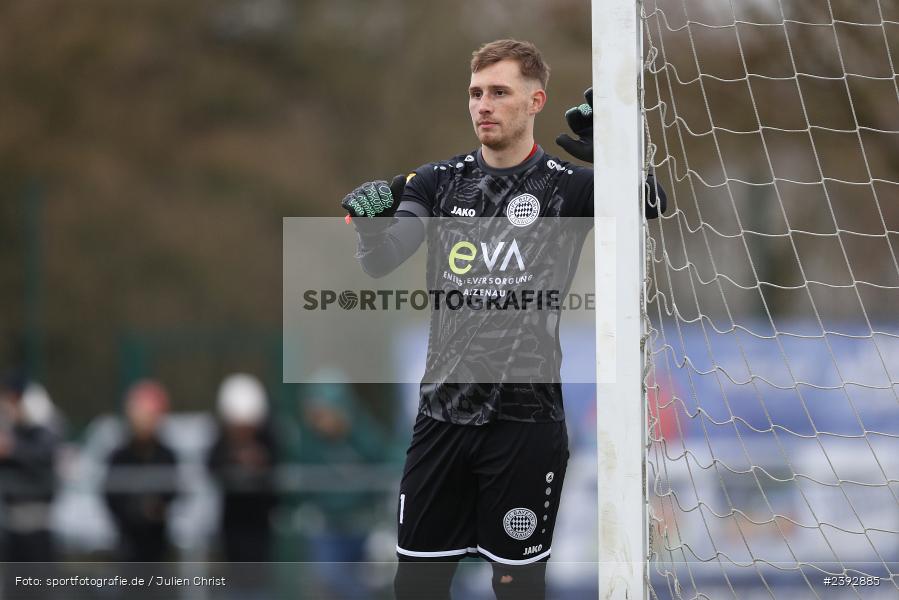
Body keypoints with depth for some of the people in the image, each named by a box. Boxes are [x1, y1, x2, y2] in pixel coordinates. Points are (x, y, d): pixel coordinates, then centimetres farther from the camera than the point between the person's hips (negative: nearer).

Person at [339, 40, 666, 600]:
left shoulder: (569, 186, -5)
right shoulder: (439, 181, 7)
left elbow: (651, 206, -20)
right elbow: (382, 261, -3)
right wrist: (369, 221, -24)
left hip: (525, 420, -4)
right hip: (442, 412, 4)